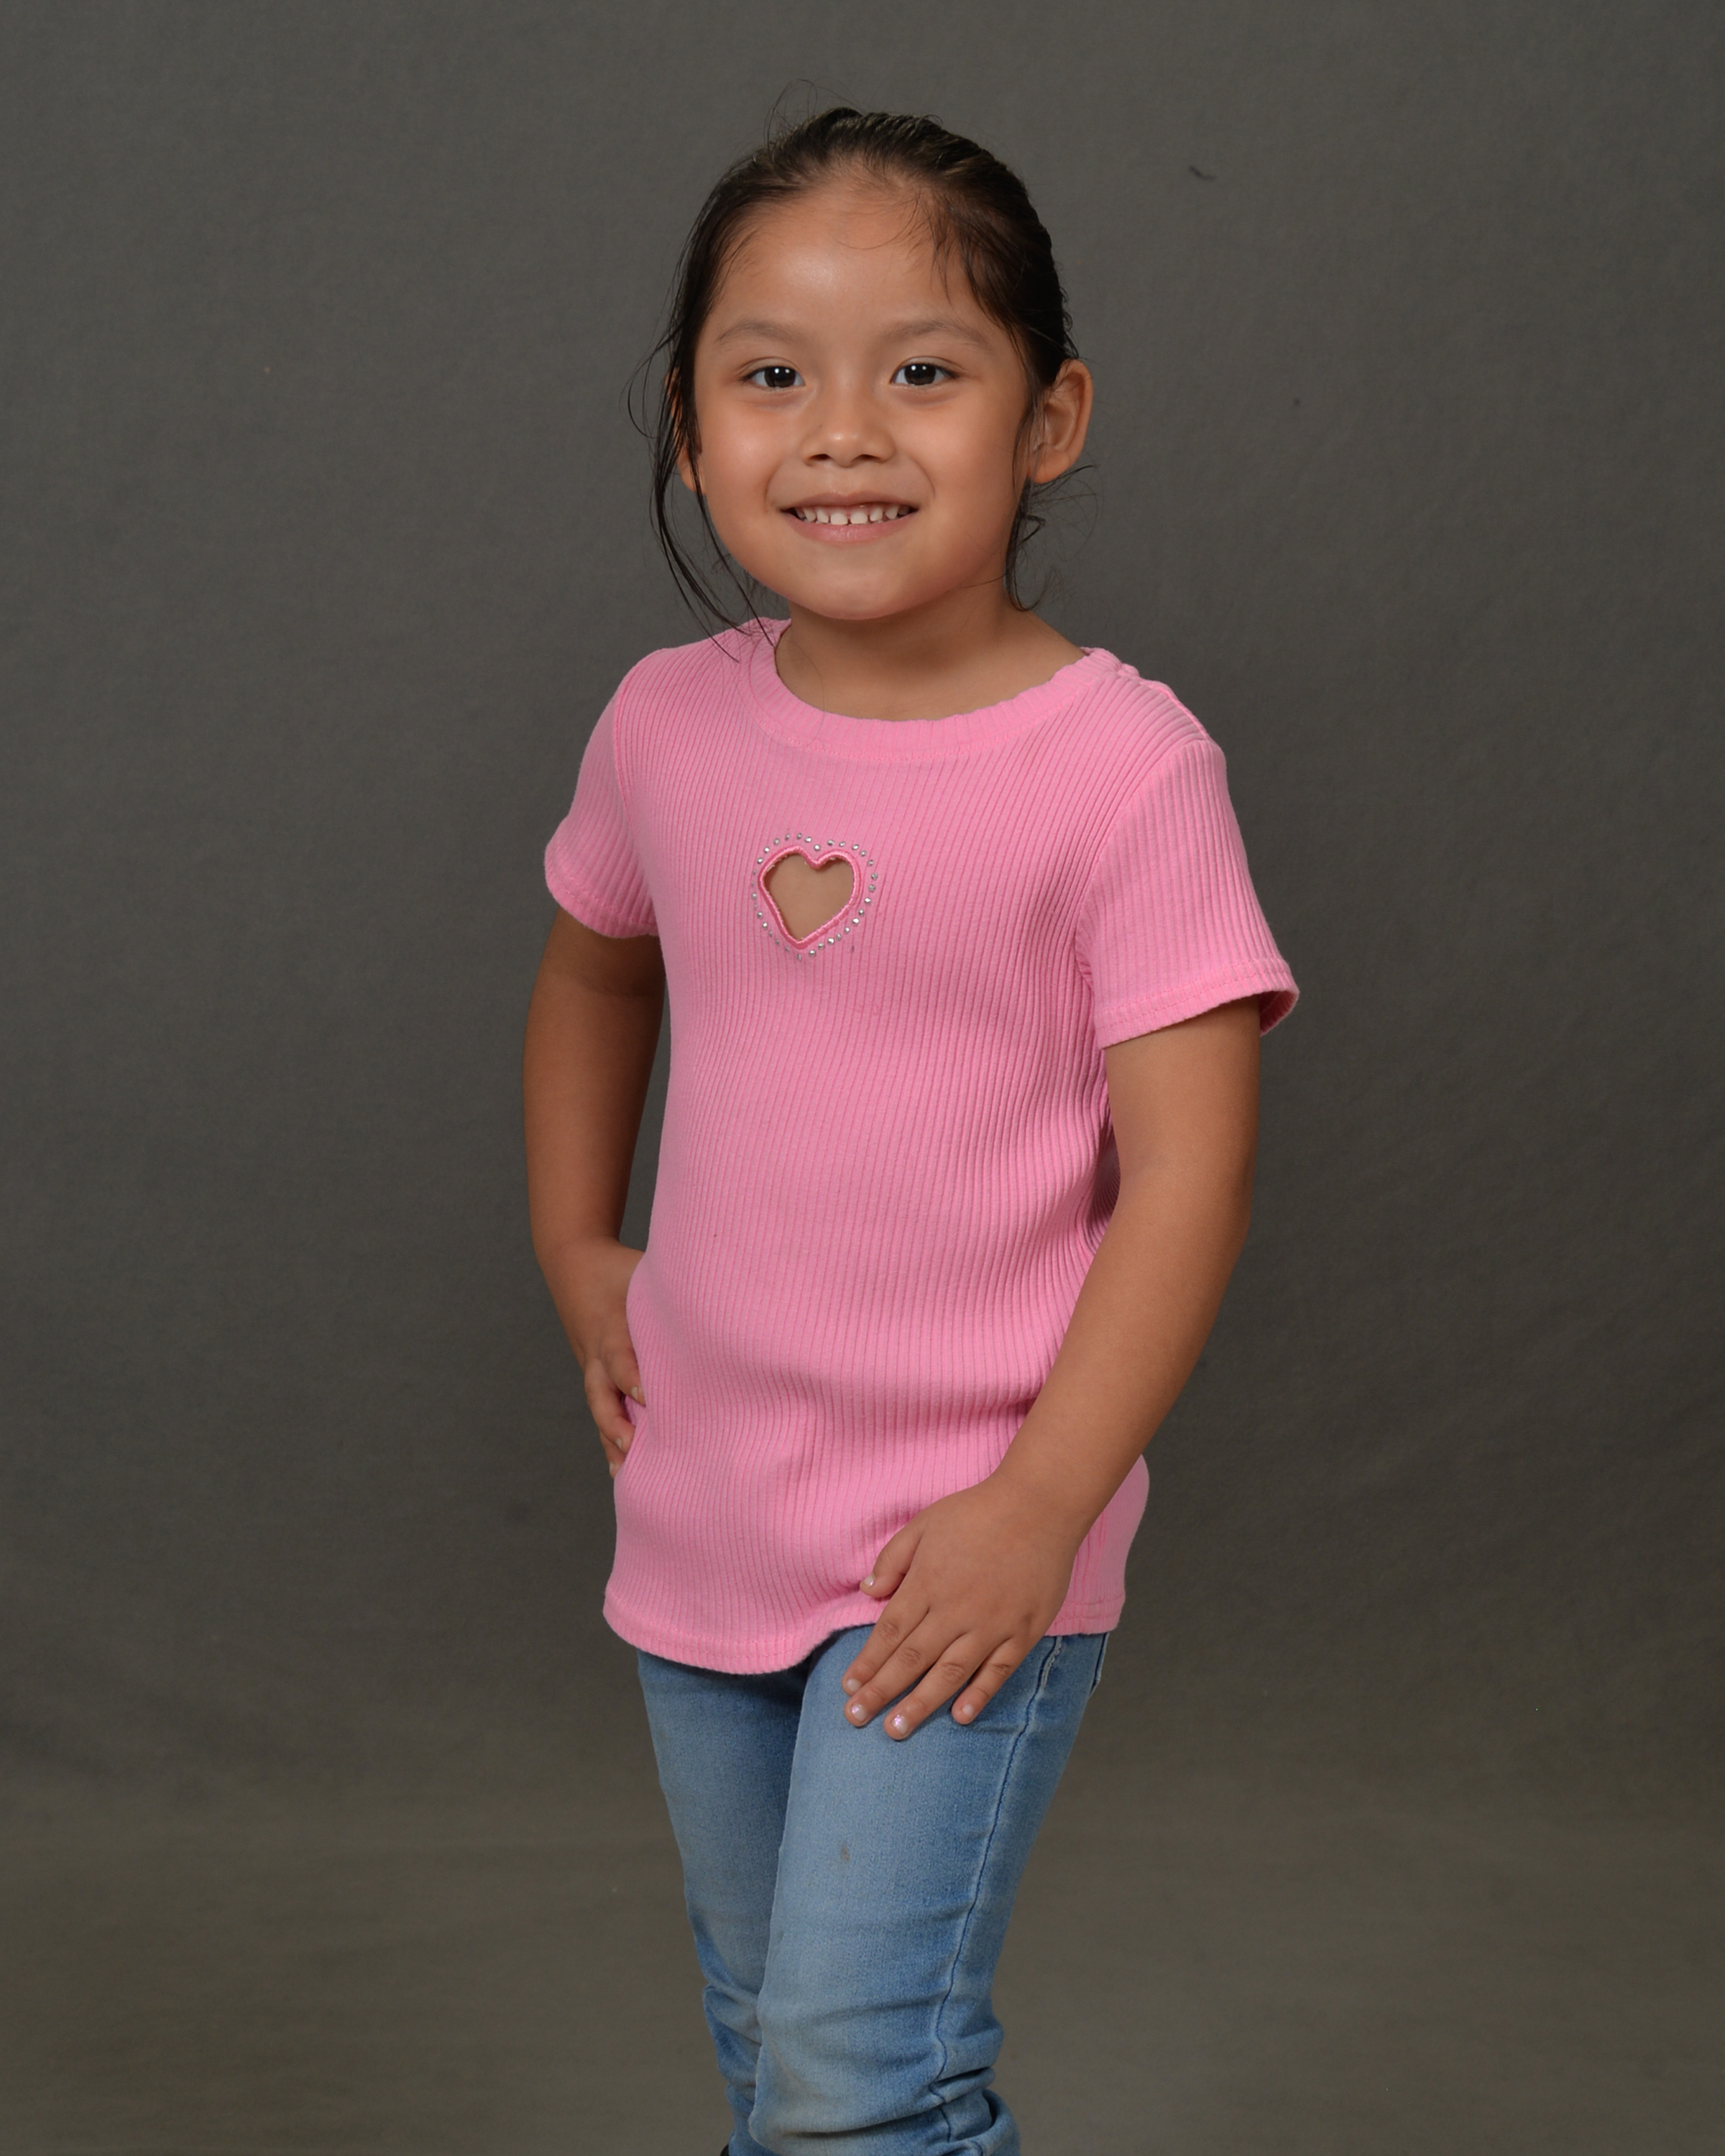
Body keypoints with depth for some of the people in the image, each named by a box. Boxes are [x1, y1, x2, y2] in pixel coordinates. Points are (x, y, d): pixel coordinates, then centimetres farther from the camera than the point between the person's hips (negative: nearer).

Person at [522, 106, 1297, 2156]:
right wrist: (574, 1251, 14)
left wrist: (1038, 1508, -20)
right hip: (703, 1509, 6)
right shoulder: (668, 722, -2)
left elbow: (1188, 1169, -17)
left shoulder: (1121, 761, -17)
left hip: (969, 1524, -5)